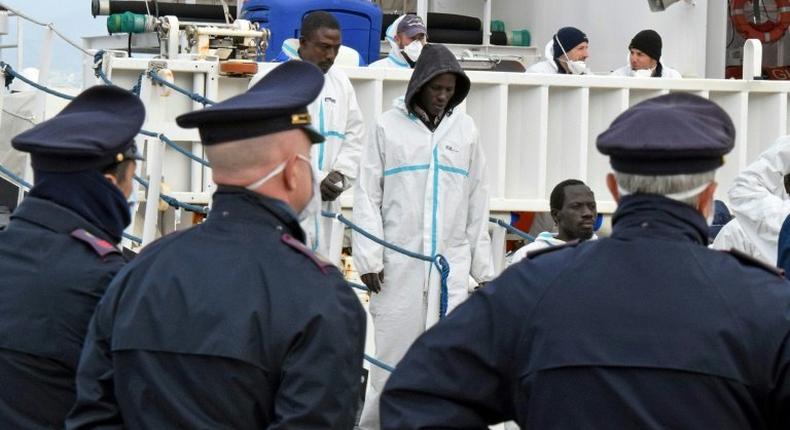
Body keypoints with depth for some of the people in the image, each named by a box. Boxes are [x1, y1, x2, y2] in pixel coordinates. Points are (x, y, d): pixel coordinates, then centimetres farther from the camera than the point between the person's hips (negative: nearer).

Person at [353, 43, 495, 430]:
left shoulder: (465, 128, 8)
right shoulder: (390, 126, 2)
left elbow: (477, 200, 11)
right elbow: (367, 195, 1)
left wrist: (483, 267, 9)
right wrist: (368, 257, -6)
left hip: (451, 263, 2)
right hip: (398, 262, -2)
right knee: (393, 352, 1)